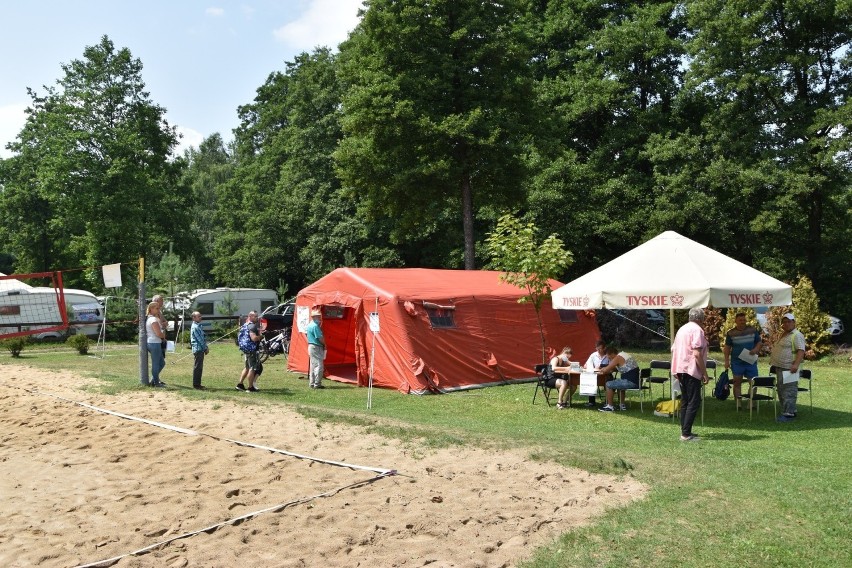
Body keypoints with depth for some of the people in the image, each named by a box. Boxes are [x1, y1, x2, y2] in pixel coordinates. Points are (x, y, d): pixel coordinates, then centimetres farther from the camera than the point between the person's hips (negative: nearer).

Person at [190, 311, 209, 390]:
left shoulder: (198, 326, 16)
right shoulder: (195, 327, -14)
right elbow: (200, 339, -16)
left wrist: (205, 348, 10)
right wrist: (205, 348, -9)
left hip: (201, 349, 10)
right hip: (198, 349, -10)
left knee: (199, 367, 12)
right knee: (197, 367, -5)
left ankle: (197, 384, 18)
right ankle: (196, 385, -1)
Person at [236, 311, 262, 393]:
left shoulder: (246, 324, 14)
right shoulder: (252, 326, -17)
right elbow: (254, 338, -28)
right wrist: (260, 335, -10)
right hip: (252, 350, -10)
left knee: (247, 367, 20)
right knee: (252, 368, -3)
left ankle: (240, 384, 23)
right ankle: (250, 387, 1)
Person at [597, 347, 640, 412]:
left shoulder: (618, 358, -12)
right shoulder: (625, 354, 18)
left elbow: (606, 370, -9)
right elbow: (618, 368, 30)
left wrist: (601, 370, 12)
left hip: (630, 382, -10)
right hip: (636, 381, 10)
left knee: (608, 384, -1)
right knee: (619, 383, 33)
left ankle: (610, 406, 5)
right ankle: (622, 405, 33)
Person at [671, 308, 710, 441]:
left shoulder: (682, 329, 16)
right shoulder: (697, 330, -11)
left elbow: (673, 349, 18)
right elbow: (697, 353, -19)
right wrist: (704, 373, -16)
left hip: (680, 369, 9)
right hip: (692, 370, -9)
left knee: (685, 401, 15)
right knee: (694, 402, -6)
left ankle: (684, 431, 19)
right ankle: (686, 434, -10)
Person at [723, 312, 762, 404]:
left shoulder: (753, 330, 3)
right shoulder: (731, 333, 1)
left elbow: (759, 342, 9)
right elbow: (727, 347, 4)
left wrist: (756, 349, -12)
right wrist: (727, 360, -2)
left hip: (751, 362, 1)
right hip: (737, 362, -1)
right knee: (737, 382, 2)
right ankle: (738, 403, 7)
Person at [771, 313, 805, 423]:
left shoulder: (797, 335, -12)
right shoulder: (784, 335, 20)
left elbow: (801, 350, -22)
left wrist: (796, 364, -31)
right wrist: (772, 355, 22)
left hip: (789, 369, -11)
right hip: (780, 368, 11)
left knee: (789, 391, -9)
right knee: (781, 391, 15)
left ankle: (788, 414, -8)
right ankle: (789, 410, 24)